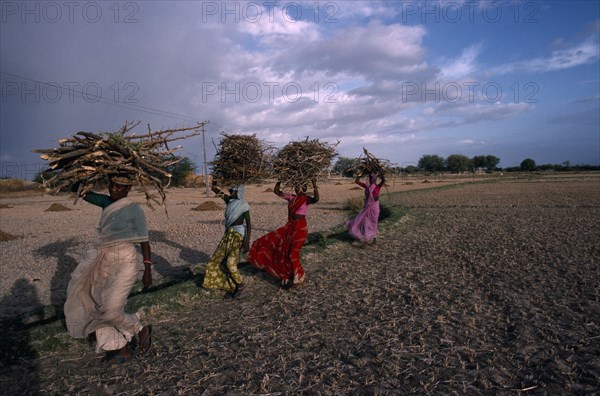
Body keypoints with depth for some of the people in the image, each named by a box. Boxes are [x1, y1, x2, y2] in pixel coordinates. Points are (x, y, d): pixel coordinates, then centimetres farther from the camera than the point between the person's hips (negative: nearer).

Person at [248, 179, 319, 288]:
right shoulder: (291, 197, 8)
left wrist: (314, 186, -39)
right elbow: (276, 191, 13)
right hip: (289, 226, 7)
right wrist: (279, 181, 2)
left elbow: (316, 199, -31)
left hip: (300, 228, -7)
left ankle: (298, 278, 16)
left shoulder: (306, 199, -9)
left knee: (293, 253, -5)